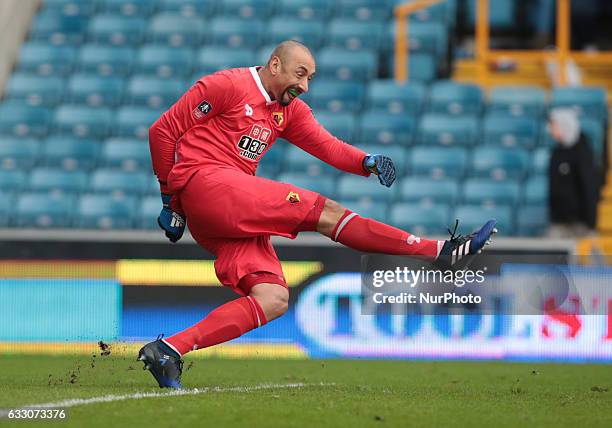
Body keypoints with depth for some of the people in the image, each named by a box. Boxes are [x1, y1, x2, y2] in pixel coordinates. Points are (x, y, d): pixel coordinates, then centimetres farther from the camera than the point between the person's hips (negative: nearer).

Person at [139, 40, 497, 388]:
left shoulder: (290, 109, 20)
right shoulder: (229, 85, -2)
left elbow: (327, 146, 7)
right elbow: (163, 131, -2)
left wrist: (368, 162, -14)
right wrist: (170, 199, -1)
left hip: (236, 217, 9)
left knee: (274, 300, -8)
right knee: (323, 211, -15)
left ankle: (169, 350, -18)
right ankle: (441, 252, -17)